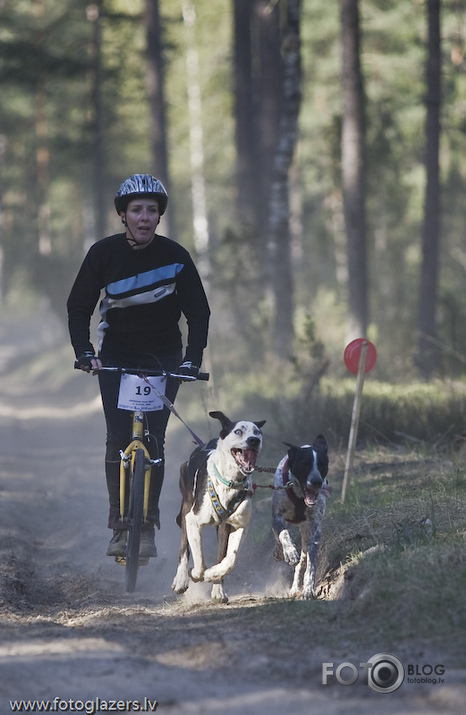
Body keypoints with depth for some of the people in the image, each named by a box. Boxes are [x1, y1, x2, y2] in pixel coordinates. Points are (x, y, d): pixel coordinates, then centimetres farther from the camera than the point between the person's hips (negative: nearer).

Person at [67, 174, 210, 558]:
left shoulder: (175, 255, -12)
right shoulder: (104, 253, -10)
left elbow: (198, 312, -9)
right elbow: (79, 307, -6)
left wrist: (193, 359, -22)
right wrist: (84, 351, -21)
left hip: (163, 355, 0)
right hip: (116, 354, 0)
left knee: (153, 439, -10)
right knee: (118, 440, -9)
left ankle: (148, 527, -1)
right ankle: (120, 526, -2)